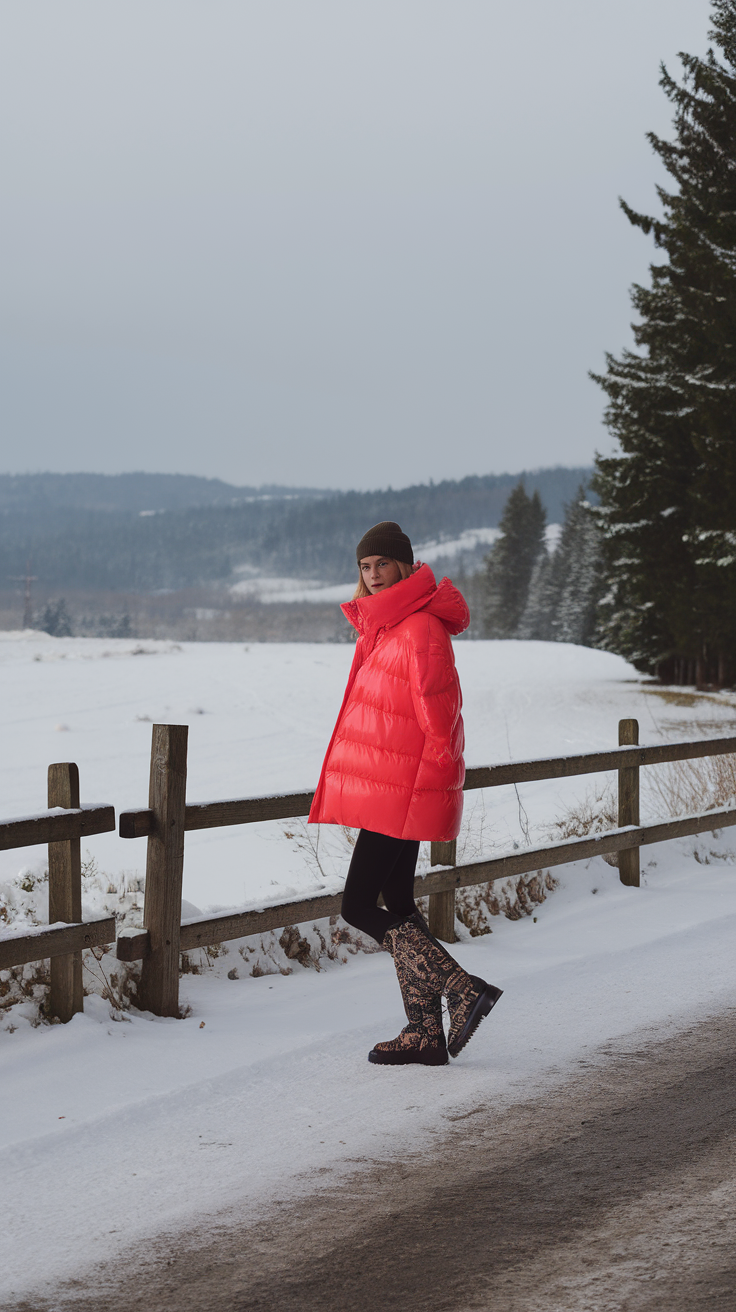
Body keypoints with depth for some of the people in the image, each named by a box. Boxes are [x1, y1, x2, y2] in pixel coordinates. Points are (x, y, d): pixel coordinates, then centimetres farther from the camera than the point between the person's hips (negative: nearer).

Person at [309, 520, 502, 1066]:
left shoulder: (421, 630, -17)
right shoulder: (380, 625, 14)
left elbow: (439, 714, -18)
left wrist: (432, 785, -14)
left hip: (403, 788, -10)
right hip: (388, 786, 10)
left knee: (360, 906, -9)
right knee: (395, 905, 11)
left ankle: (464, 990, -8)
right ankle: (425, 1031, 15)